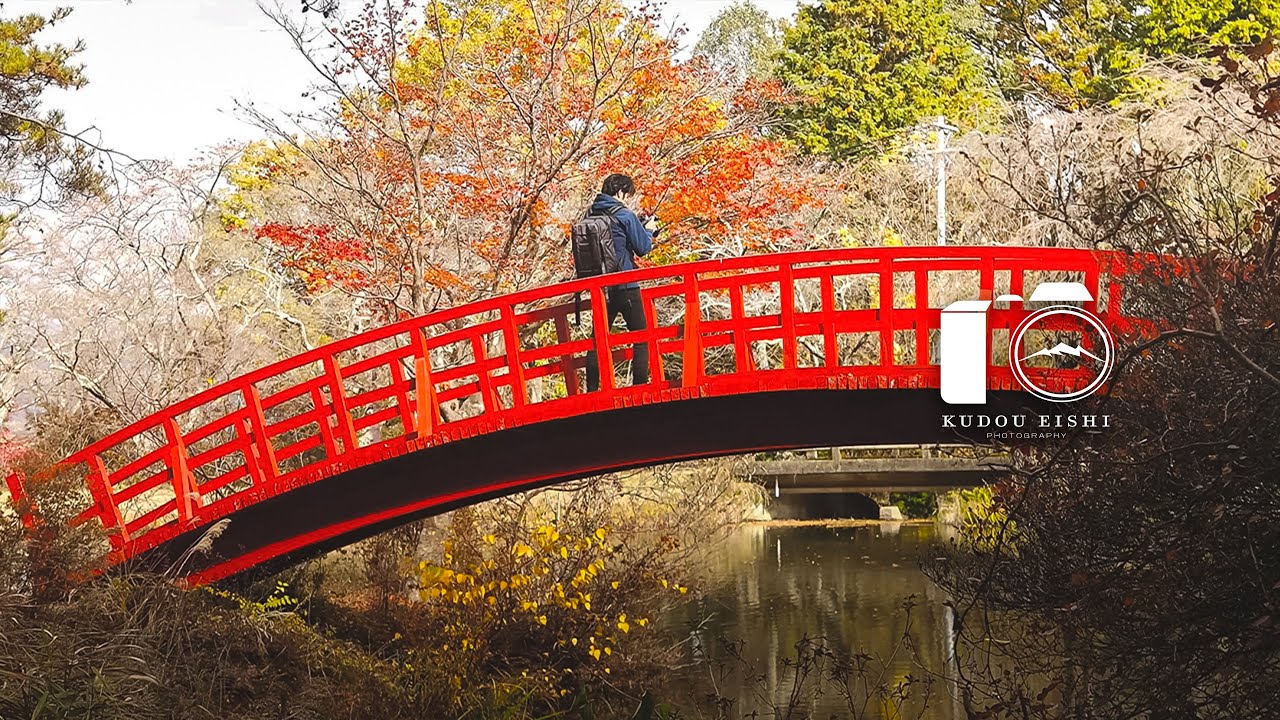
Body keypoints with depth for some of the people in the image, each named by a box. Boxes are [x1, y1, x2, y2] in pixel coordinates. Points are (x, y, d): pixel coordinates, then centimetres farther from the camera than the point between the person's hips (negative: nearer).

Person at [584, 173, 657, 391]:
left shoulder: (590, 215, 8)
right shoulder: (625, 216, -9)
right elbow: (643, 247, -5)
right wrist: (649, 230, 15)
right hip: (625, 285, -6)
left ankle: (592, 390, 8)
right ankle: (640, 388, -5)